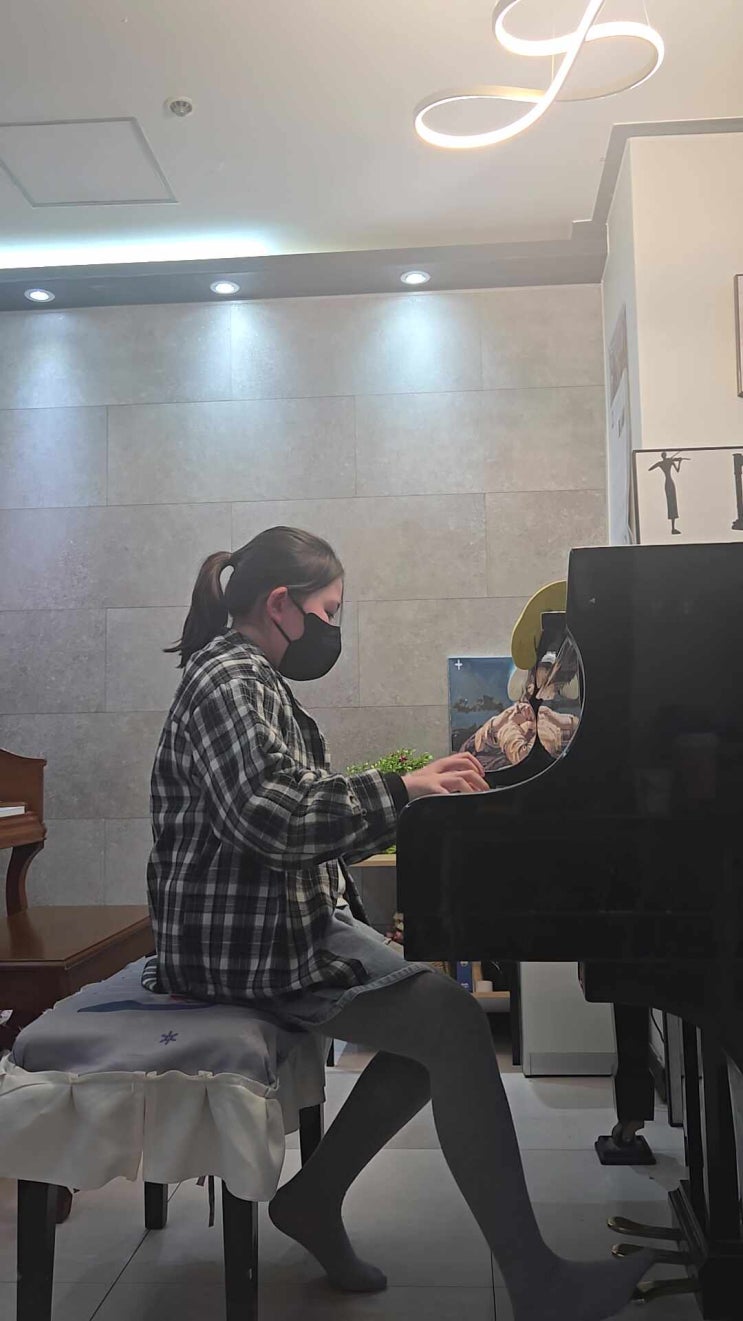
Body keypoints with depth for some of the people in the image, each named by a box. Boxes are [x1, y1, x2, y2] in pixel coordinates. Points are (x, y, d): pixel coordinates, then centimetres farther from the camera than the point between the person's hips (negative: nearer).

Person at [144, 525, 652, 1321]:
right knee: (456, 1024, -21)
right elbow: (271, 817, -28)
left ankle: (313, 1198, 14)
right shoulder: (227, 682, -13)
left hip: (298, 921, 10)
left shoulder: (256, 682, 20)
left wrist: (415, 796, 8)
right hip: (248, 944, -10)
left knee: (438, 1020, 4)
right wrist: (402, 790, -23)